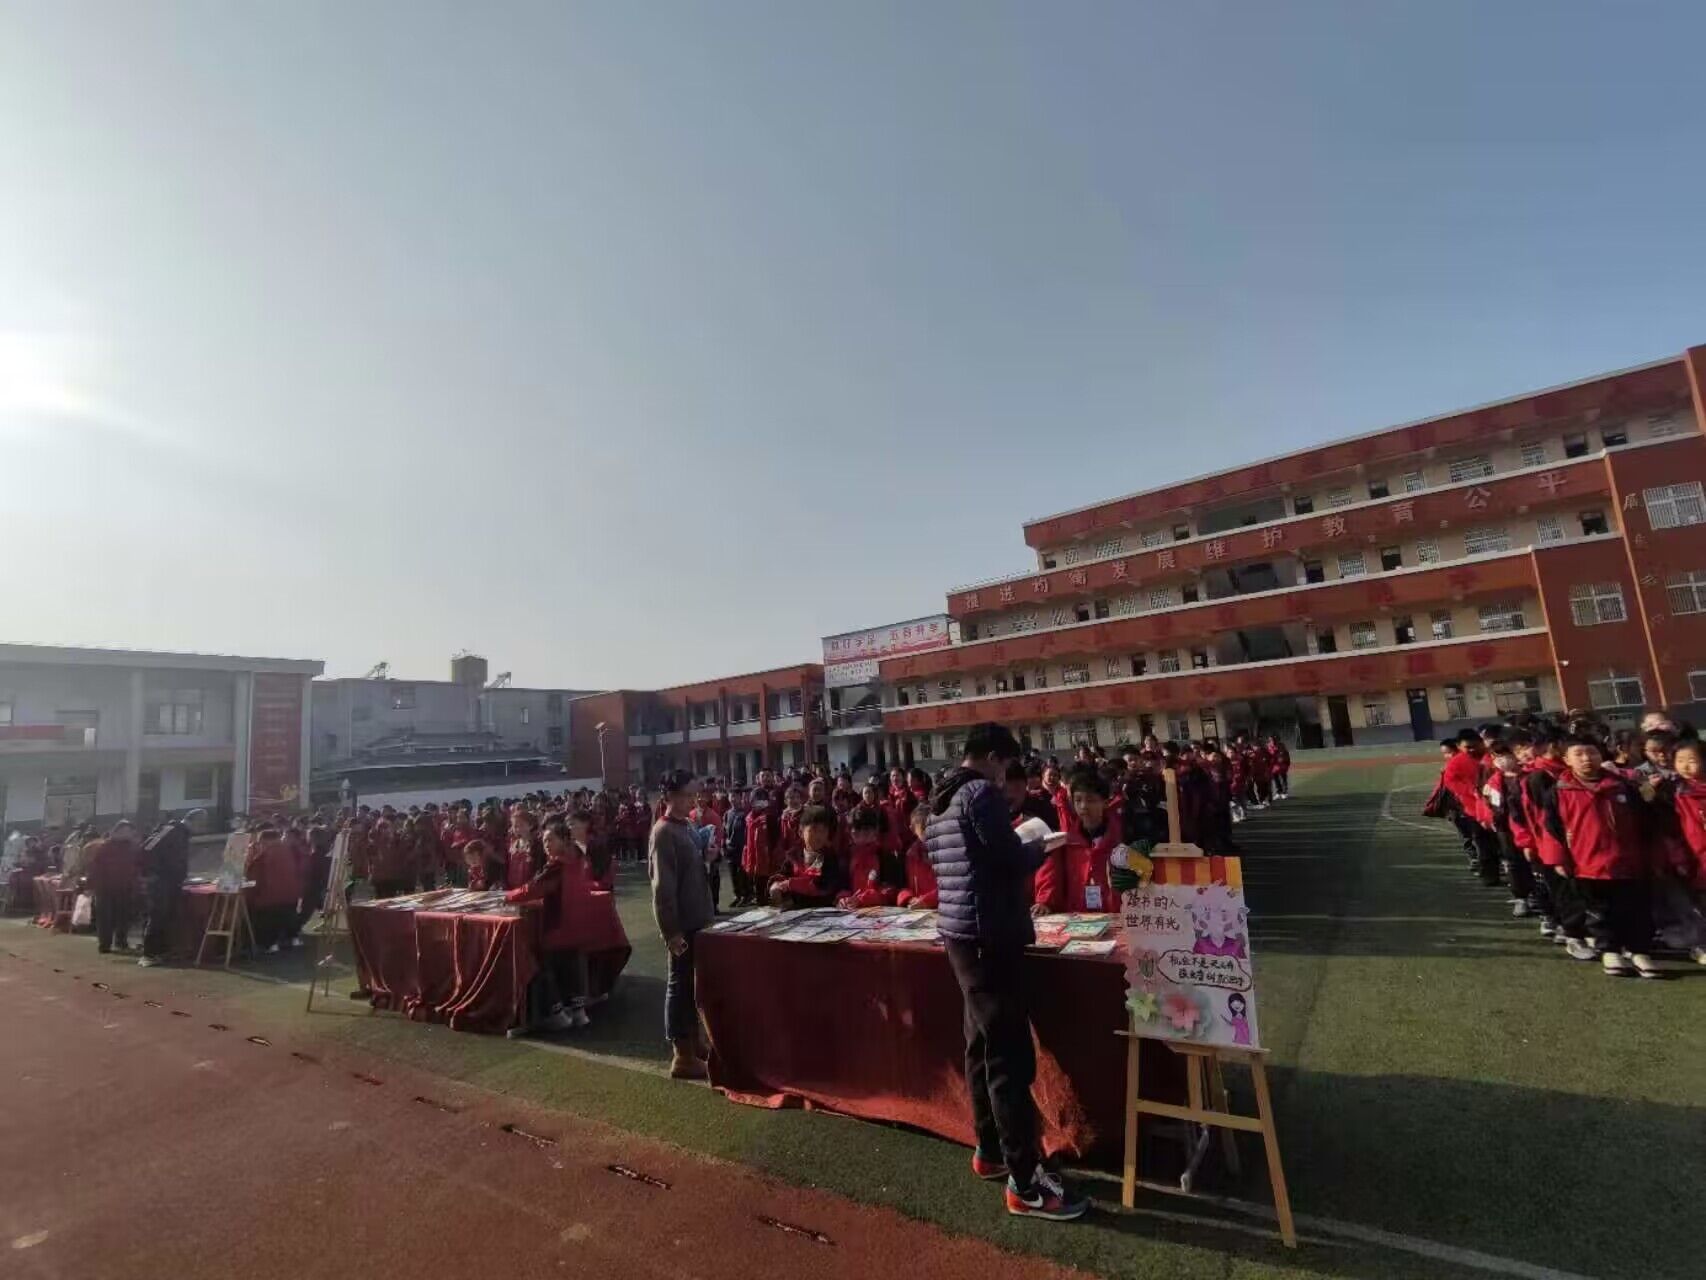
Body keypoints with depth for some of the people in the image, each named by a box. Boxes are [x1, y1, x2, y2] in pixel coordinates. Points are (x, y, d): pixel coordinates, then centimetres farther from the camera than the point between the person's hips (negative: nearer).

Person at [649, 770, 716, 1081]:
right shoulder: (664, 833, -18)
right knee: (680, 985, 1)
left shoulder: (685, 827, 10)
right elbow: (663, 887, -20)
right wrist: (672, 931, -20)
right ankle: (682, 1056, 11)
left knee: (692, 984, 17)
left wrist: (707, 914, 15)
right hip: (681, 924, -9)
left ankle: (692, 1043, 29)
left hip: (695, 920, 9)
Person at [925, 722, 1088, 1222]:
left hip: (958, 930, 10)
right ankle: (1024, 1183, 5)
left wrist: (1018, 847, 19)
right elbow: (1012, 859, -19)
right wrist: (1039, 846, 1)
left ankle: (989, 1150, 30)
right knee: (1010, 1055, -3)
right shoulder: (982, 793, -15)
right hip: (989, 934, -10)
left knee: (981, 1045, 18)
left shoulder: (941, 802, 13)